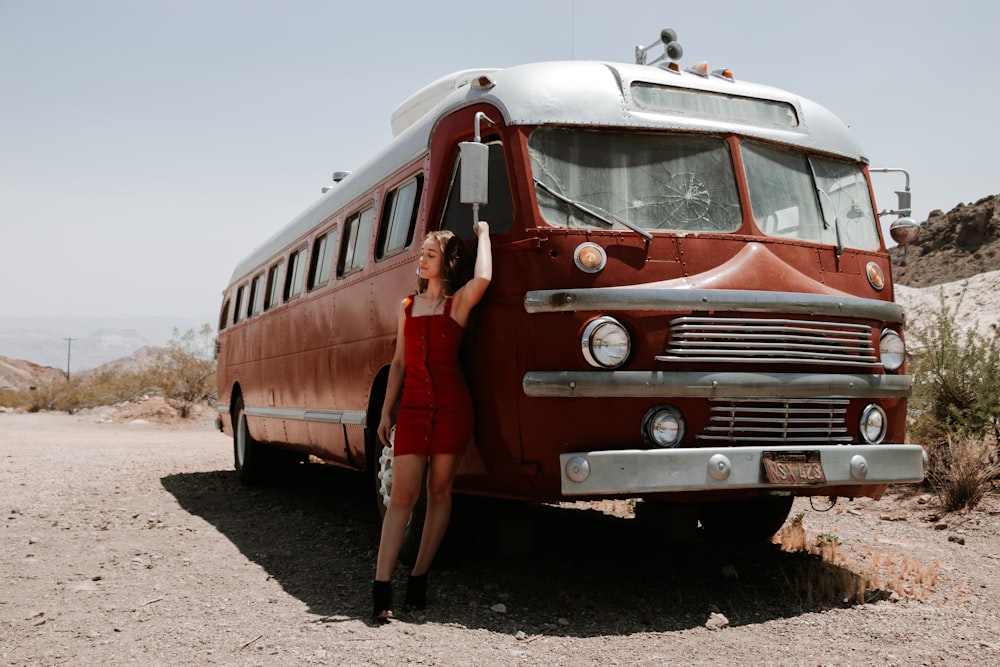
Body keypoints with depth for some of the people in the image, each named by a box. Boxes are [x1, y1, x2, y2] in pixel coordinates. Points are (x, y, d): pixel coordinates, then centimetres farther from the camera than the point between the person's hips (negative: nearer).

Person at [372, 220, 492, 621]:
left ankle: (419, 578, 14)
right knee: (402, 494, -5)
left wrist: (483, 234, -5)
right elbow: (399, 362, 17)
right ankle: (381, 587, -8)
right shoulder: (407, 307, 15)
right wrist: (386, 411, 11)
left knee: (439, 492, 4)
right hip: (412, 406, 3)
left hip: (452, 405, -2)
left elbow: (482, 278, -21)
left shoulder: (459, 303, 2)